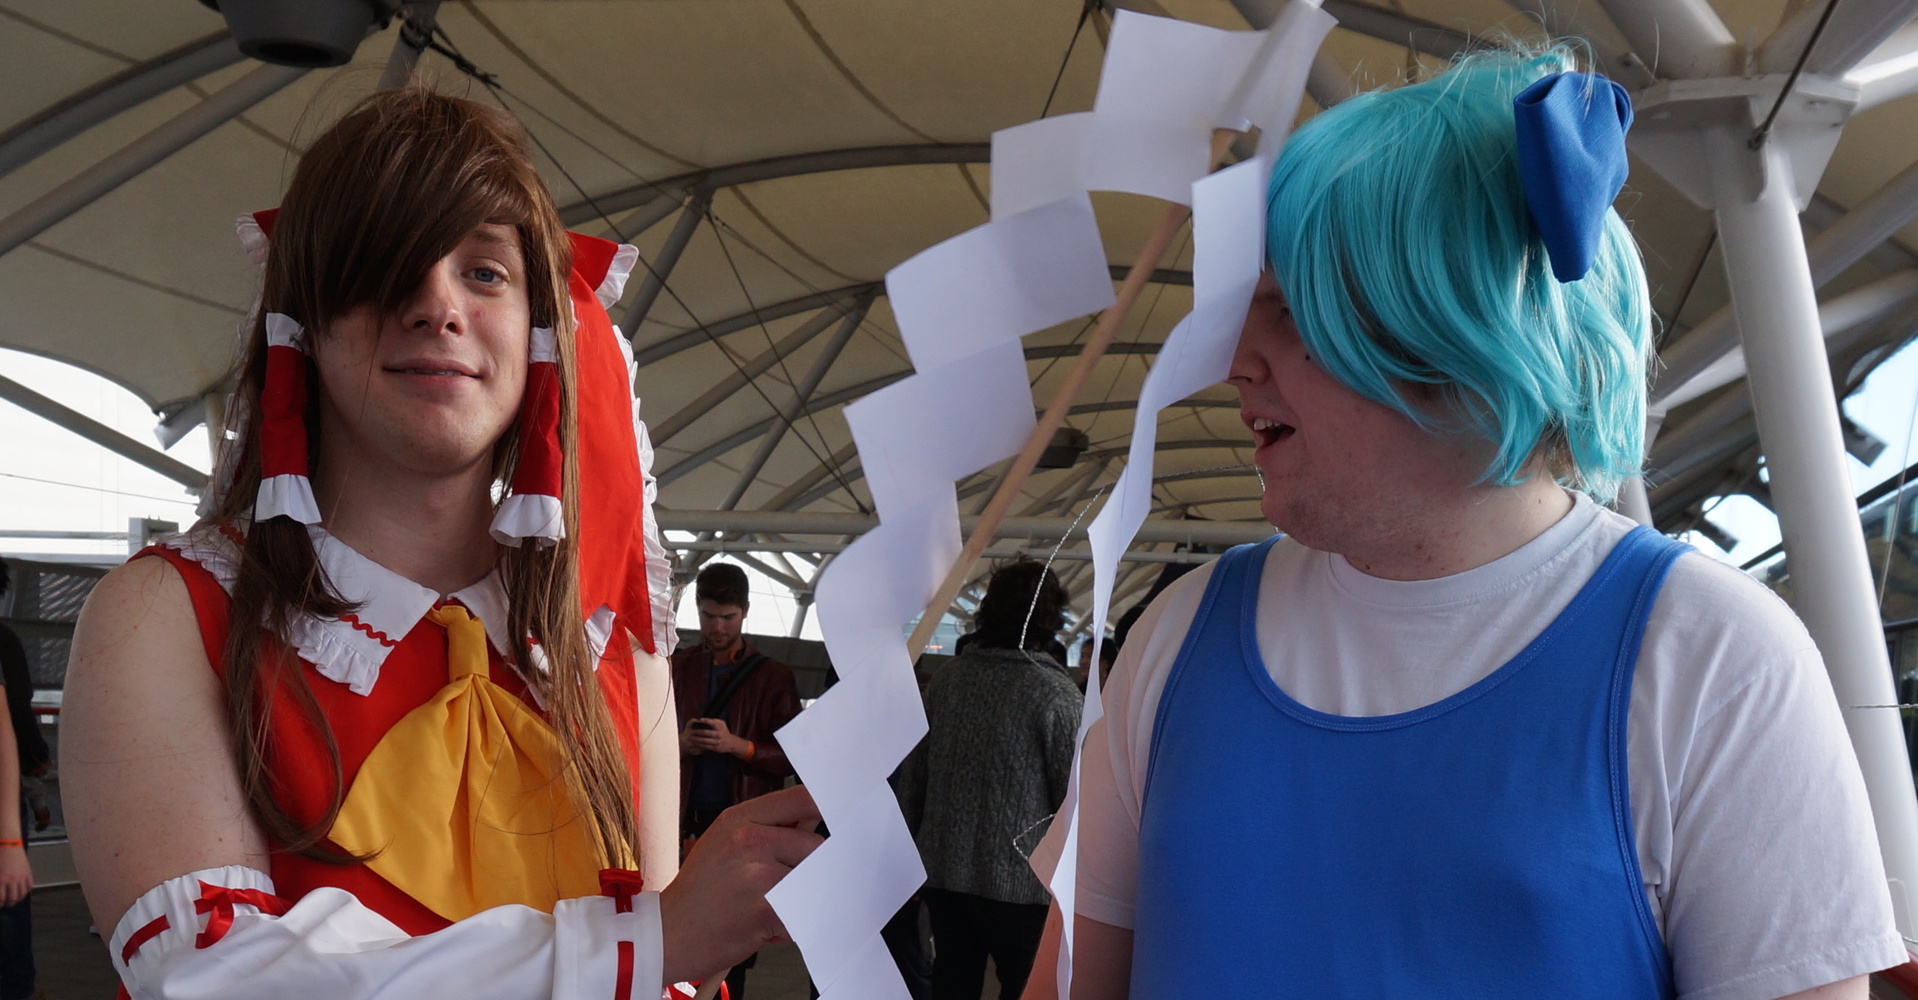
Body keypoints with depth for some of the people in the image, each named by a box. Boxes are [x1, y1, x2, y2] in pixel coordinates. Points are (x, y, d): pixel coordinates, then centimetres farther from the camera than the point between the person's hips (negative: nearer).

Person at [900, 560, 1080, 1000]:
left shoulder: (947, 678, 4)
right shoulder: (1054, 692, -12)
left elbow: (914, 774, 10)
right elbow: (1073, 793, -11)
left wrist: (914, 841, 21)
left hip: (946, 872, 5)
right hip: (1022, 881, -5)